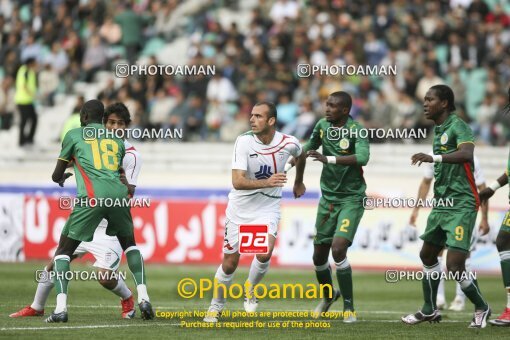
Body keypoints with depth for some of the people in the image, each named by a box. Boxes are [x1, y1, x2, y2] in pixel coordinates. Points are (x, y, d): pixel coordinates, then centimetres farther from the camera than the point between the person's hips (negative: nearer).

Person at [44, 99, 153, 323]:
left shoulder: (74, 135, 17)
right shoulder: (117, 139, 25)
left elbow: (56, 176, 24)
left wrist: (62, 178, 47)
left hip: (92, 197, -3)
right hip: (119, 194, 3)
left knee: (64, 251, 9)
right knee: (129, 244, 27)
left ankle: (61, 308, -8)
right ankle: (143, 297, 10)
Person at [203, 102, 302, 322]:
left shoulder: (288, 144, -12)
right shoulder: (244, 141, -19)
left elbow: (300, 155, 15)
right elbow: (237, 181, -26)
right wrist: (266, 182, -41)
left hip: (268, 208, 1)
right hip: (240, 207, 0)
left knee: (264, 253, -23)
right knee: (230, 262, 5)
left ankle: (251, 290, 7)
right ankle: (216, 305, 29)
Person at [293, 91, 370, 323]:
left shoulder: (356, 130, -15)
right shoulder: (322, 126, 2)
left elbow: (362, 157, -34)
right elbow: (306, 151, 19)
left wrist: (329, 159, -41)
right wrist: (298, 181, 29)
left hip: (352, 199, -6)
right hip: (328, 197, 6)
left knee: (338, 249, -21)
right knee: (319, 255, 9)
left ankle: (349, 306, -9)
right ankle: (328, 296, 37)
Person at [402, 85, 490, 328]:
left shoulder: (458, 126, -14)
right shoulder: (438, 129, 13)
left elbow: (467, 153, -34)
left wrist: (434, 157, -43)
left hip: (461, 206, -9)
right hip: (441, 205, 9)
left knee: (454, 266, -13)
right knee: (427, 255, 17)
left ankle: (481, 308, 8)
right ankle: (429, 310, 33)